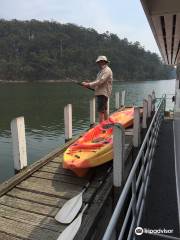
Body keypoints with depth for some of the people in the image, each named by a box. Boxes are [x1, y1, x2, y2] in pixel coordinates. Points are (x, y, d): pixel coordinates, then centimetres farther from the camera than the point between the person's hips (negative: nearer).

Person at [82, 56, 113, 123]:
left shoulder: (107, 70, -11)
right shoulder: (102, 71, 21)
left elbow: (100, 82, -21)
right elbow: (97, 82, 19)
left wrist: (89, 84, -17)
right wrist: (89, 84, 5)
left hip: (103, 94, -10)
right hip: (101, 93, 10)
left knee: (101, 111, -13)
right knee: (104, 111, 16)